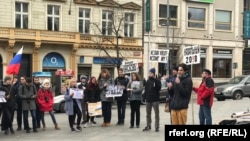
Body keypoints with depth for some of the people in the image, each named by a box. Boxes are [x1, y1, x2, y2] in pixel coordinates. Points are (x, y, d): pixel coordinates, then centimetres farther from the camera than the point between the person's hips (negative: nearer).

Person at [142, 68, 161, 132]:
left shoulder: (157, 81, -5)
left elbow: (159, 88, -19)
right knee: (148, 114, 11)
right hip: (148, 100, 5)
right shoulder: (148, 81, 9)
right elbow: (146, 90, 11)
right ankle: (148, 126, 21)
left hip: (155, 99, -5)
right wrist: (145, 97, 5)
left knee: (156, 114, 2)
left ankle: (157, 126, 7)